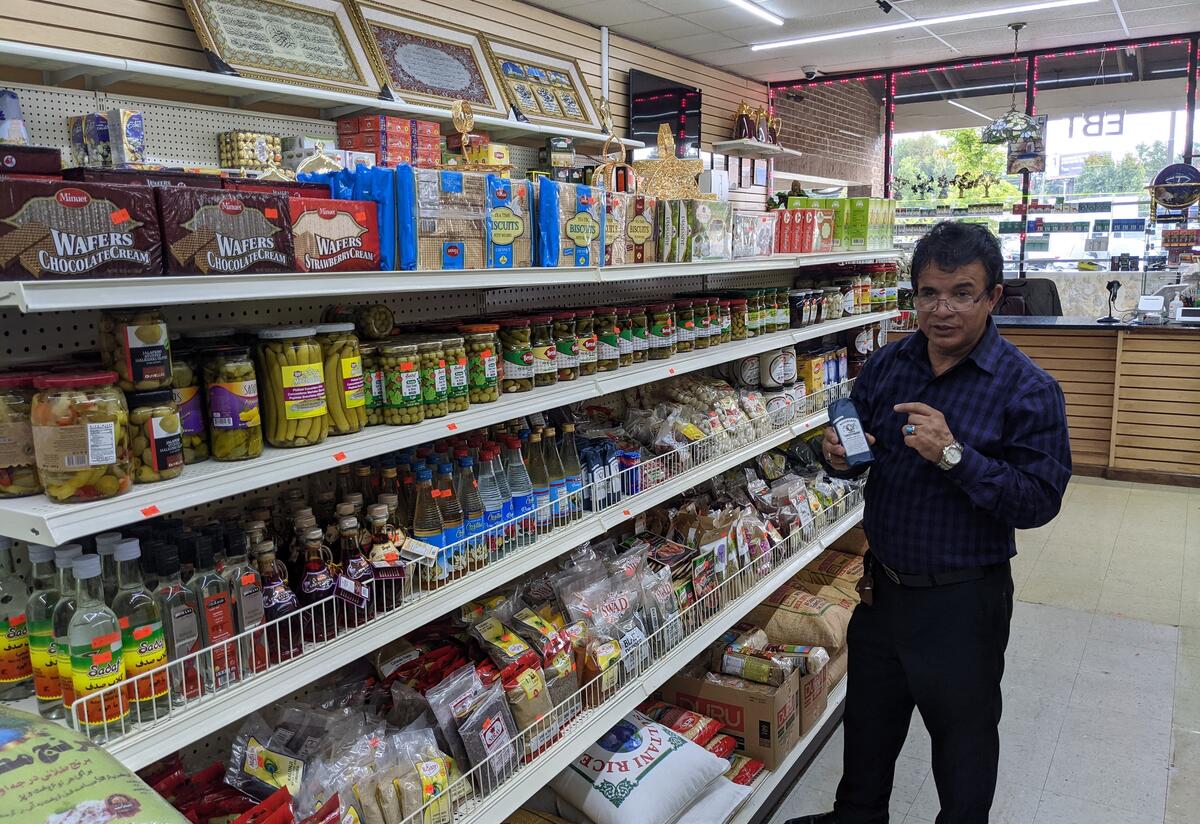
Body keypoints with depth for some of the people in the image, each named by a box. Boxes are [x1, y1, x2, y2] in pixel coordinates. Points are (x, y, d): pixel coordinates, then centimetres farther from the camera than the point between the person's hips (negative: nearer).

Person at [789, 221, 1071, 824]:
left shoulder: (1027, 389, -16)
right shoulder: (885, 366, -1)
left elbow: (1040, 501, -21)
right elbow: (857, 452, 9)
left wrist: (953, 454, -32)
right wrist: (838, 456, -14)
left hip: (962, 601, -5)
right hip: (882, 585, 5)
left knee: (962, 738, 17)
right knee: (868, 721, 25)